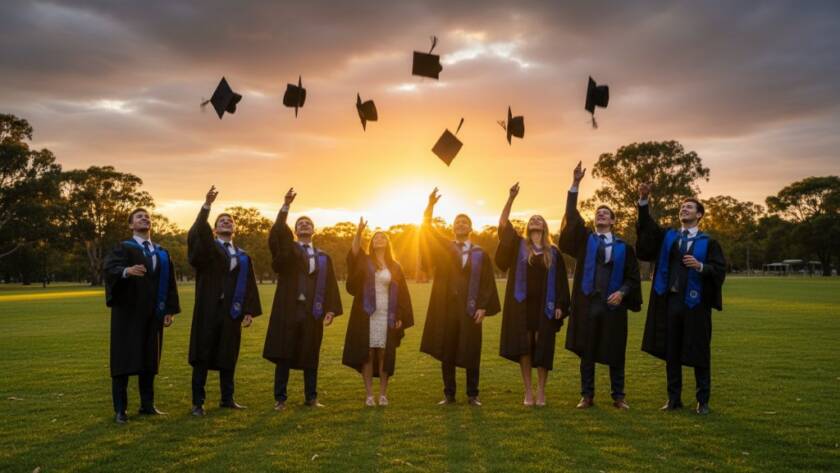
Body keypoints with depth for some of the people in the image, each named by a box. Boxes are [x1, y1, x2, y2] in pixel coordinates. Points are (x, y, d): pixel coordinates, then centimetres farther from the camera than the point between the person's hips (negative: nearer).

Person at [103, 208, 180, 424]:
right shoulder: (123, 248, -2)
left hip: (153, 314, 5)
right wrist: (127, 271, -44)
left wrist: (170, 310, 1)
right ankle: (120, 410, 7)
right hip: (128, 312, -4)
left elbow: (170, 283, 10)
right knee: (124, 359, -1)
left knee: (150, 358, 9)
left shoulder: (162, 253, 12)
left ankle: (147, 405, 18)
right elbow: (110, 269, -22)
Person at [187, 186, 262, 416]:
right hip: (209, 309, -4)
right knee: (203, 356, 0)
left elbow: (249, 285, 9)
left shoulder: (243, 256, 12)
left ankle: (227, 399, 21)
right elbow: (197, 233, -21)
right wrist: (207, 205, -33)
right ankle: (198, 402, 7)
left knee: (228, 356, 10)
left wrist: (249, 311, -1)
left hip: (232, 311, 4)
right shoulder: (206, 248, 2)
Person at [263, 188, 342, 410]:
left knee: (311, 356, 9)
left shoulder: (323, 257, 13)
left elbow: (331, 285, 8)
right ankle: (280, 399, 12)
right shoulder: (287, 249, 5)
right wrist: (286, 207, -26)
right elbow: (276, 234, -16)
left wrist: (331, 310, -3)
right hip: (289, 309, -2)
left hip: (313, 312, 3)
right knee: (284, 355, 2)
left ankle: (311, 397, 19)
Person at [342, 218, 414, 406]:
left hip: (387, 316, 1)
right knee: (367, 354, 0)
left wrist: (400, 317, -1)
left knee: (384, 355, 2)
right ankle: (369, 394, 7)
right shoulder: (364, 262, 6)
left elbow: (402, 294, 8)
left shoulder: (395, 267, 10)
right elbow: (353, 254, -17)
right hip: (367, 315, -1)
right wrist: (358, 233, -31)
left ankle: (383, 393, 11)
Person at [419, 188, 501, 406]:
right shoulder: (443, 248, 9)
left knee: (471, 353, 3)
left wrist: (483, 307, -8)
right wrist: (430, 206, -17)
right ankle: (449, 394, 15)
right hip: (446, 307, 1)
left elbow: (487, 282, 2)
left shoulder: (480, 254, 6)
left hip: (470, 309, -1)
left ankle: (472, 395, 14)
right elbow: (426, 230, -4)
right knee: (447, 352, 5)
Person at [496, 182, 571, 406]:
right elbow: (503, 224, -7)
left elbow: (560, 280, 6)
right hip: (522, 304, 0)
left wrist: (560, 305, -3)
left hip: (544, 306, 0)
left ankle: (541, 391, 13)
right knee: (524, 347, 2)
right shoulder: (519, 245, 7)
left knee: (543, 348, 2)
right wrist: (511, 199, -16)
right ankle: (528, 391, 11)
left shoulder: (553, 252, 8)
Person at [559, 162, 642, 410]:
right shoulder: (585, 239, 6)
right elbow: (571, 216, -7)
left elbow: (632, 276, 7)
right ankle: (587, 396, 14)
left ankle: (618, 396, 18)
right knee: (587, 352, 5)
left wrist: (622, 292, -12)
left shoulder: (623, 246, 6)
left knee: (615, 352, 7)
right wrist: (575, 184, -15)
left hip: (613, 304, 0)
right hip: (588, 303, 0)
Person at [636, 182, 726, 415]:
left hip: (695, 303, -3)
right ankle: (674, 398, 19)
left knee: (699, 352, 5)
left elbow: (720, 270, -4)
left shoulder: (708, 242, 1)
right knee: (671, 352, 8)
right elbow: (646, 227, -7)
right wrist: (644, 201, -21)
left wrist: (700, 266, -22)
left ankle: (703, 400, 16)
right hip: (669, 301, 3)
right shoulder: (667, 236, 9)